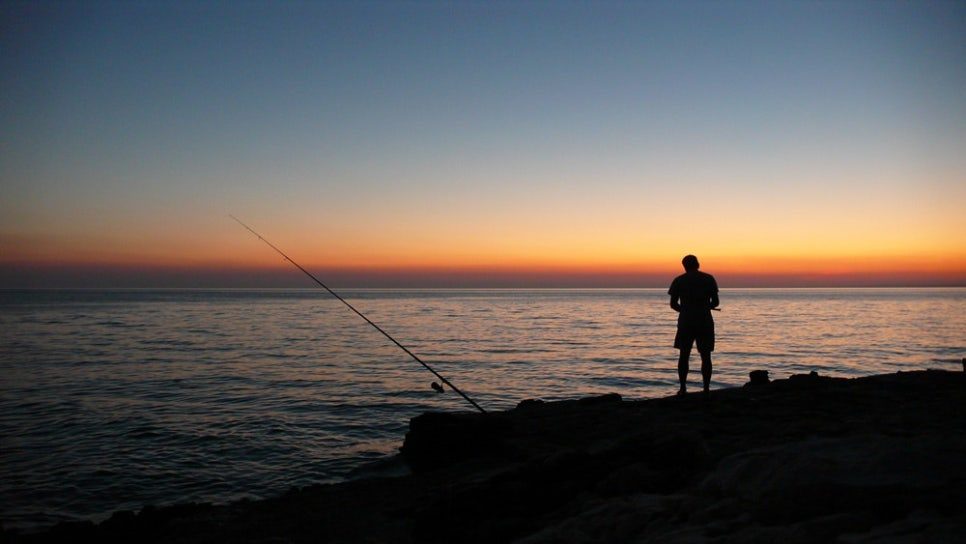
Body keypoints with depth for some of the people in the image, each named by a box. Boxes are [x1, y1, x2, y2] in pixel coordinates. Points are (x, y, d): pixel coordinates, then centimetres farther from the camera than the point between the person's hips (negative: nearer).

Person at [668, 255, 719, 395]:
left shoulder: (678, 280, 2)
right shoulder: (709, 279, 2)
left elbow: (673, 304, 1)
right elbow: (715, 302, 1)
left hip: (685, 322, 0)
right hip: (705, 321, 0)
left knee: (684, 355, 10)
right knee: (705, 356, 6)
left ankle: (683, 388, 5)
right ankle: (706, 389, 1)